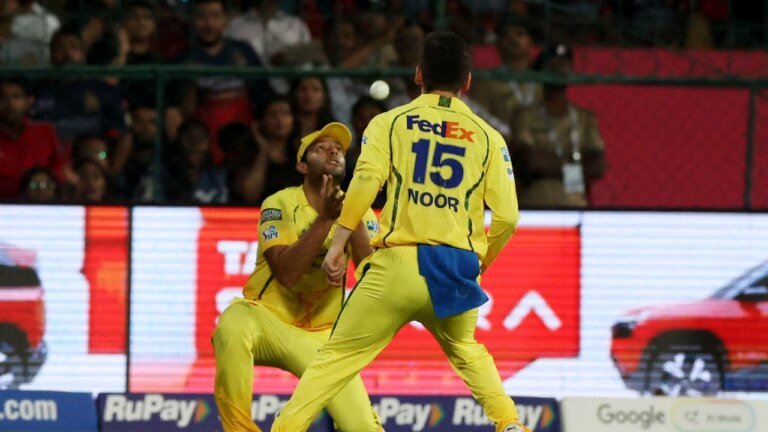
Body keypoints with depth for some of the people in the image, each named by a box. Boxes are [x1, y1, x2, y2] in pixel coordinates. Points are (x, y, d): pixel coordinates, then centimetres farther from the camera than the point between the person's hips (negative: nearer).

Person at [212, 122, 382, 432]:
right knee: (232, 327, -40)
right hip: (265, 318, -3)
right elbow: (286, 273, -23)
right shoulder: (281, 205, -8)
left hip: (321, 335, 3)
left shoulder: (361, 214, 1)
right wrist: (325, 217, -27)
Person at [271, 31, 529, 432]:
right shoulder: (488, 137, 11)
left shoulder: (390, 122, 9)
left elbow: (365, 179, -10)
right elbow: (507, 215, 3)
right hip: (457, 271, 2)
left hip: (397, 264, -2)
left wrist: (338, 243, -11)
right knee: (465, 349, 29)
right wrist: (482, 260, 20)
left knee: (337, 356, 4)